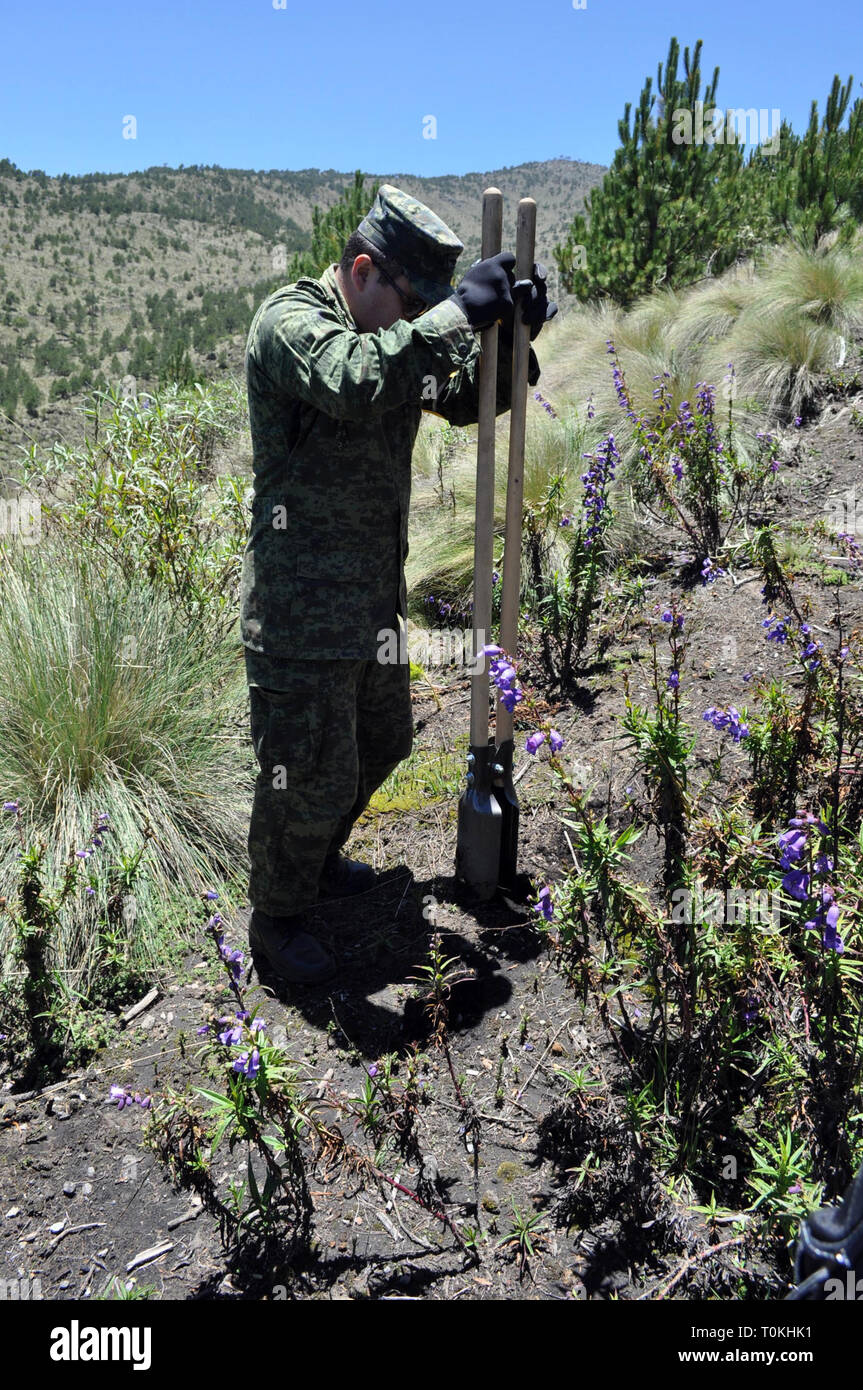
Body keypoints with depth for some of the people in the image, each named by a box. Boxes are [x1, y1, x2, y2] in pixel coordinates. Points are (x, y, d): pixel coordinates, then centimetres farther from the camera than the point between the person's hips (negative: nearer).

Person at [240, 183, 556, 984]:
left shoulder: (389, 335, 12)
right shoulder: (290, 321, -14)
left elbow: (465, 400, 15)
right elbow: (353, 384, -35)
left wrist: (513, 332, -2)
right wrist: (455, 313, -29)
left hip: (374, 597, 9)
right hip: (302, 608, -9)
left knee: (380, 744, 23)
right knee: (310, 774, 1)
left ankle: (316, 865, 45)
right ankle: (275, 920, 25)